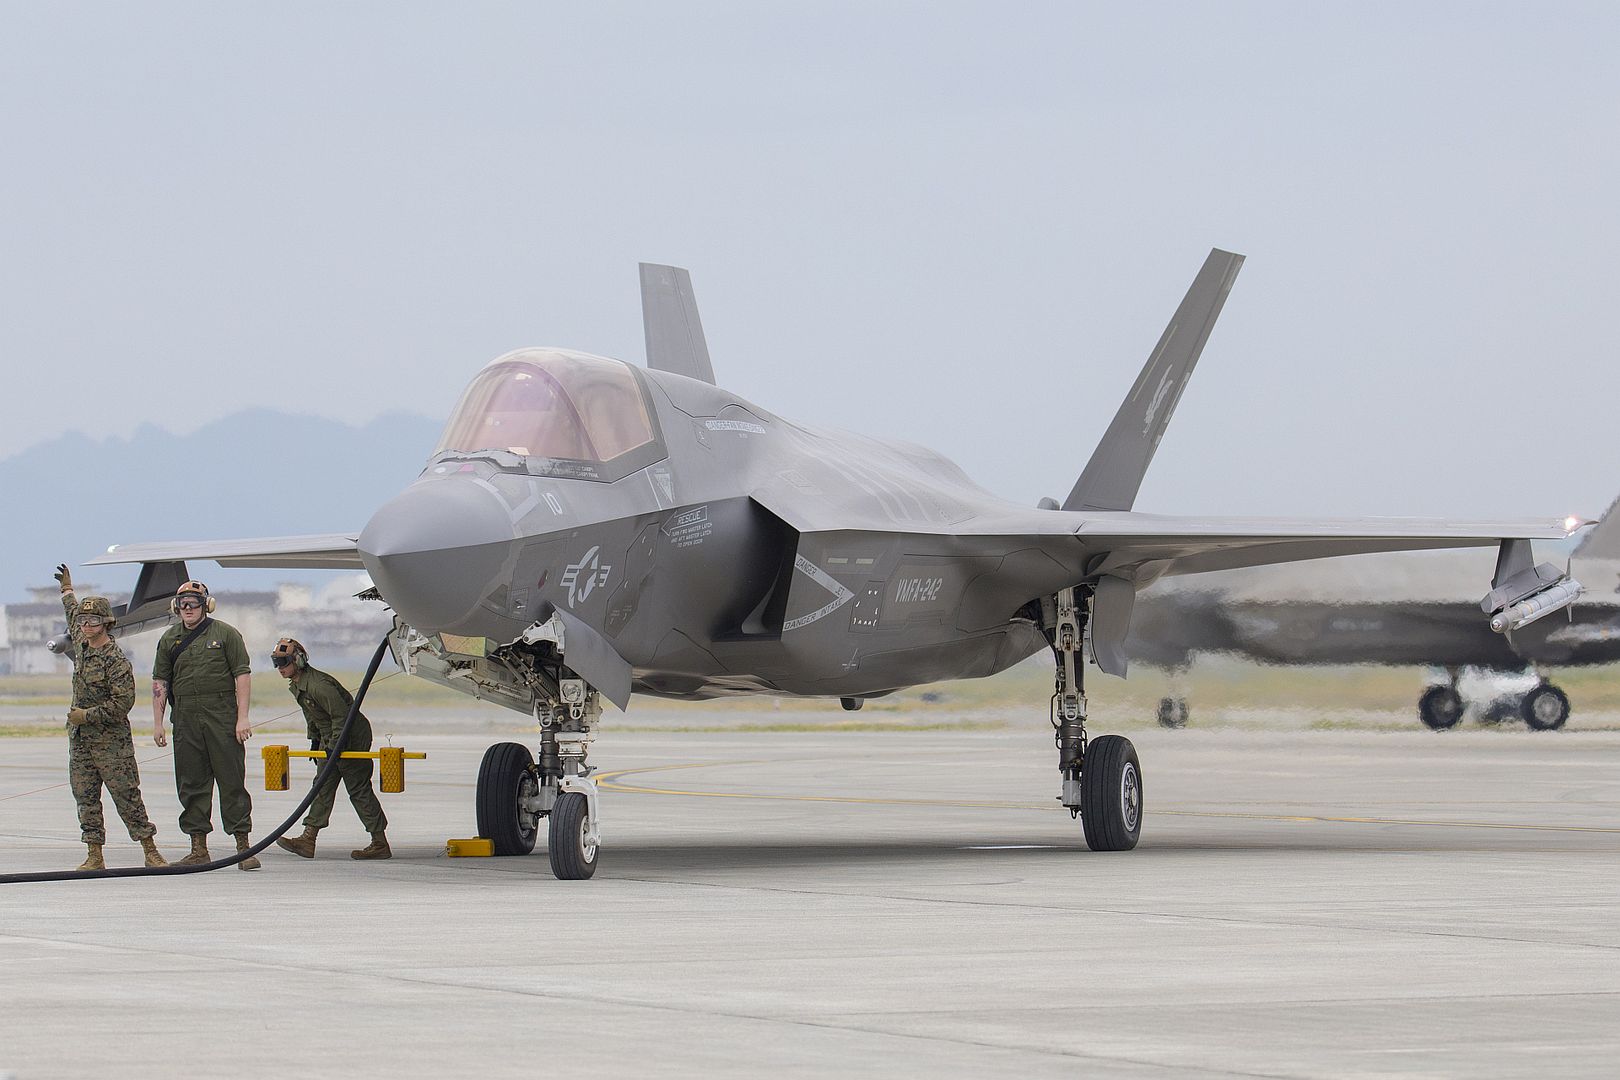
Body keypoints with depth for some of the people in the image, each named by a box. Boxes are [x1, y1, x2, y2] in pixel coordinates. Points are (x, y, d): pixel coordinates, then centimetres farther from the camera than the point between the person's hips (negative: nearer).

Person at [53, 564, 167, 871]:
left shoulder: (116, 660, -14)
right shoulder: (81, 645, 10)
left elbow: (123, 702, -19)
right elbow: (73, 617, 34)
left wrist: (87, 715, -17)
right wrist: (67, 590, 47)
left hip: (111, 742, -8)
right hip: (80, 741, 8)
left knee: (127, 797, -7)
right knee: (85, 798, 4)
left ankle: (151, 851, -3)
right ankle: (94, 857, 6)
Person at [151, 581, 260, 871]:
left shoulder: (225, 634, 2)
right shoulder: (169, 639, 14)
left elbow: (242, 675, -1)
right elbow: (160, 682, 15)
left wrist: (242, 718, -9)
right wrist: (157, 722, 8)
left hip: (223, 717, -4)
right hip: (186, 720, 4)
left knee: (232, 781, -4)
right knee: (191, 784, 5)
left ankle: (243, 845, -2)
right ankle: (198, 849, 11)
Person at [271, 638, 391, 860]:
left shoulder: (318, 684, -26)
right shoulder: (296, 686, 6)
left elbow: (341, 714, -28)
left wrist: (335, 746, -28)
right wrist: (315, 740, 20)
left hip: (353, 737, -10)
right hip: (330, 737, 10)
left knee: (359, 788, -6)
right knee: (323, 786, 5)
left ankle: (380, 844, -1)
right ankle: (308, 840, 3)